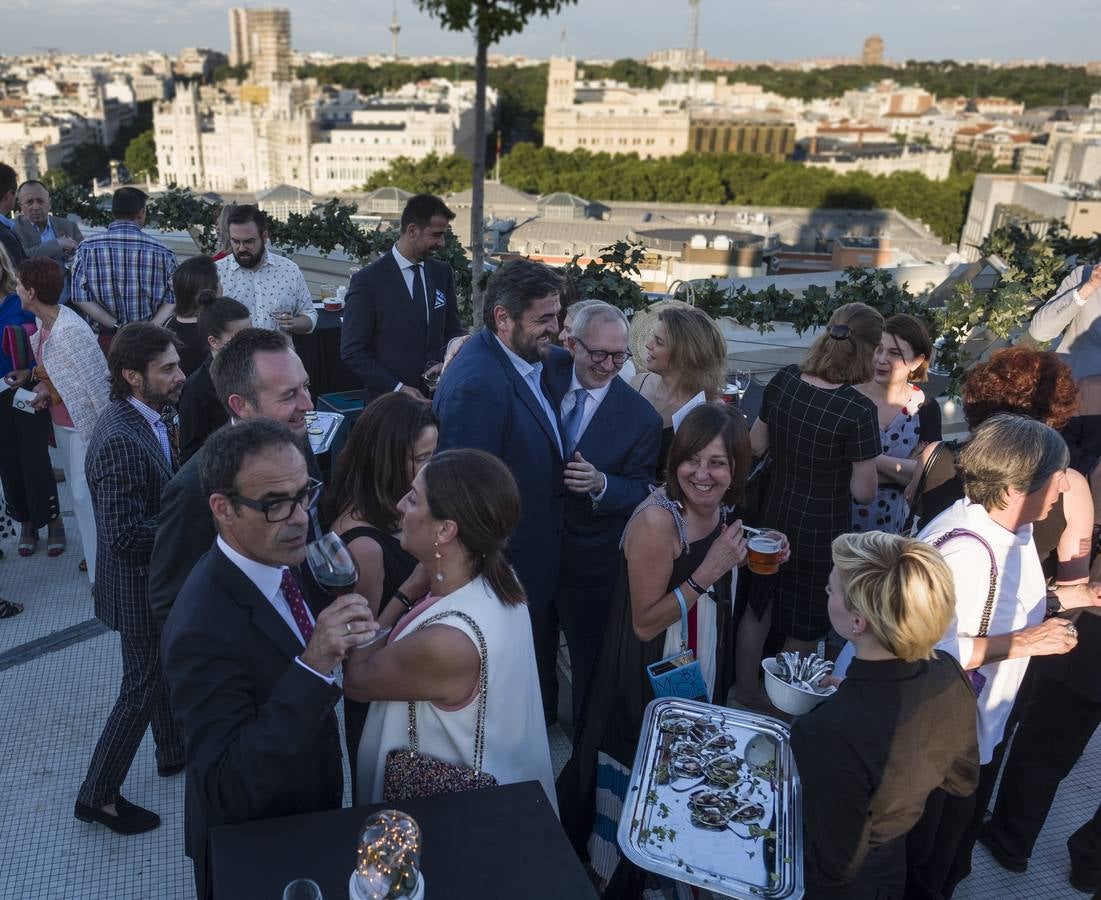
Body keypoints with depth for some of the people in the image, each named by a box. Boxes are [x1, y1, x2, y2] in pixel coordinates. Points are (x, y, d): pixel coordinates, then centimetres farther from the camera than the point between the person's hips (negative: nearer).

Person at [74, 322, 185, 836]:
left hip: (157, 578, 9)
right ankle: (98, 796, 26)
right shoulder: (120, 441, -32)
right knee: (142, 688, 8)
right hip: (140, 587, -9)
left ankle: (173, 752, 47)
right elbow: (127, 533, -32)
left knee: (162, 671, 26)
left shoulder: (143, 418, -1)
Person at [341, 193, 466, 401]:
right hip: (389, 403, -4)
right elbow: (352, 351, -11)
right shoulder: (368, 281, -11)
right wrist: (397, 388, -17)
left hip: (437, 397, 4)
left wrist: (446, 363, -9)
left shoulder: (443, 273, 3)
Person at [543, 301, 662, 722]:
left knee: (589, 652, 17)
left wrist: (601, 483, -30)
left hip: (589, 557, -2)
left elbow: (640, 490, -11)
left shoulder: (641, 416, -15)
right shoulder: (544, 377, -10)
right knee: (534, 643, 25)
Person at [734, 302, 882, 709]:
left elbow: (757, 444, 2)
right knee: (803, 630, 17)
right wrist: (869, 460, 0)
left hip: (775, 517, 5)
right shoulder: (858, 411, -26)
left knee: (759, 606, 24)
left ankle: (746, 691, 42)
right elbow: (863, 492, -18)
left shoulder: (783, 380, -10)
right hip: (822, 533, -5)